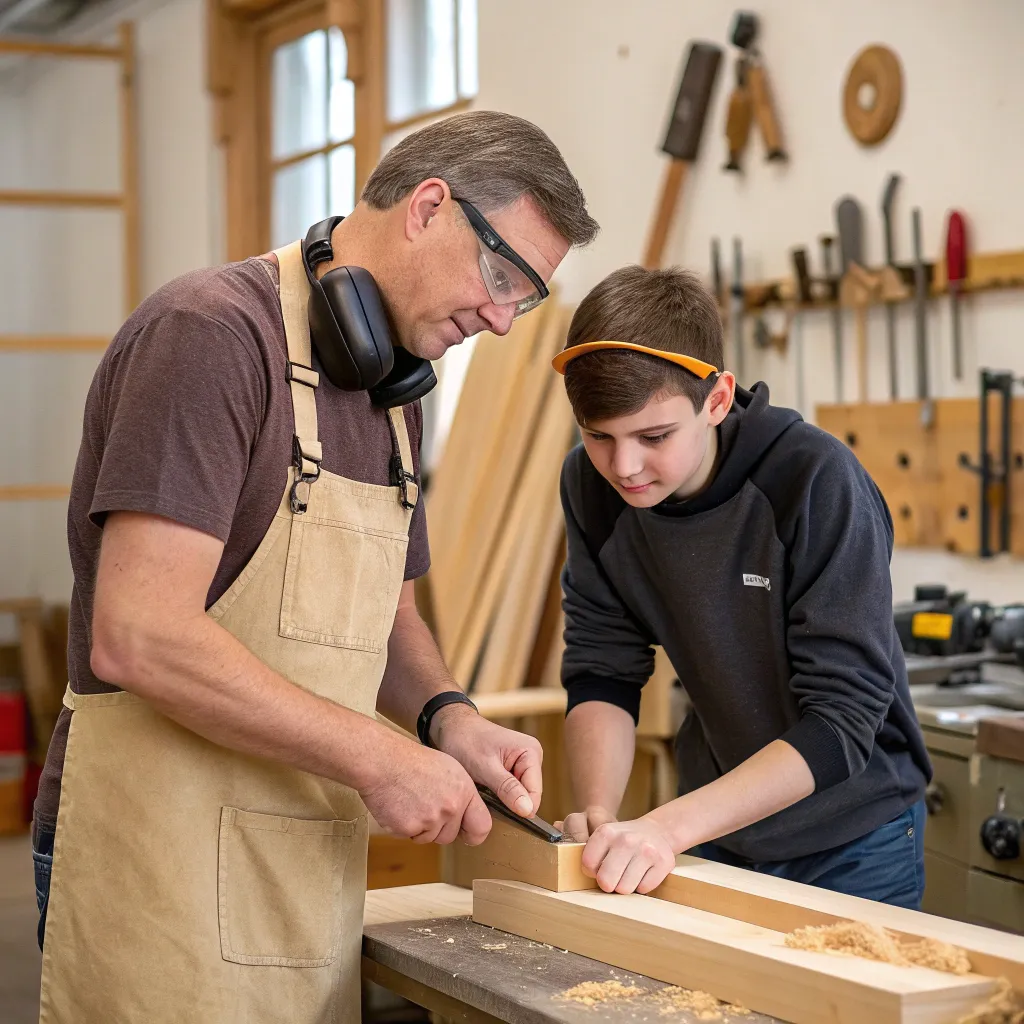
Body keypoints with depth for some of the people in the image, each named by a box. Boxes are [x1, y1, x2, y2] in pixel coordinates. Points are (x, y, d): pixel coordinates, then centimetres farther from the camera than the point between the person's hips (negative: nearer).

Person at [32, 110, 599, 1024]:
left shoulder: (391, 392, 14)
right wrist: (376, 757, -18)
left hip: (315, 865, 8)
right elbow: (139, 638, -23)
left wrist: (446, 715, 2)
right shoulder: (212, 332, -15)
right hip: (168, 867, -8)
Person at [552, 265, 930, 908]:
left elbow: (842, 719, -28)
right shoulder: (592, 485, -11)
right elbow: (602, 671, -6)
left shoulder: (816, 481, -26)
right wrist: (599, 815, -24)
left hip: (851, 839, -4)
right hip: (715, 827, 4)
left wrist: (669, 825, -36)